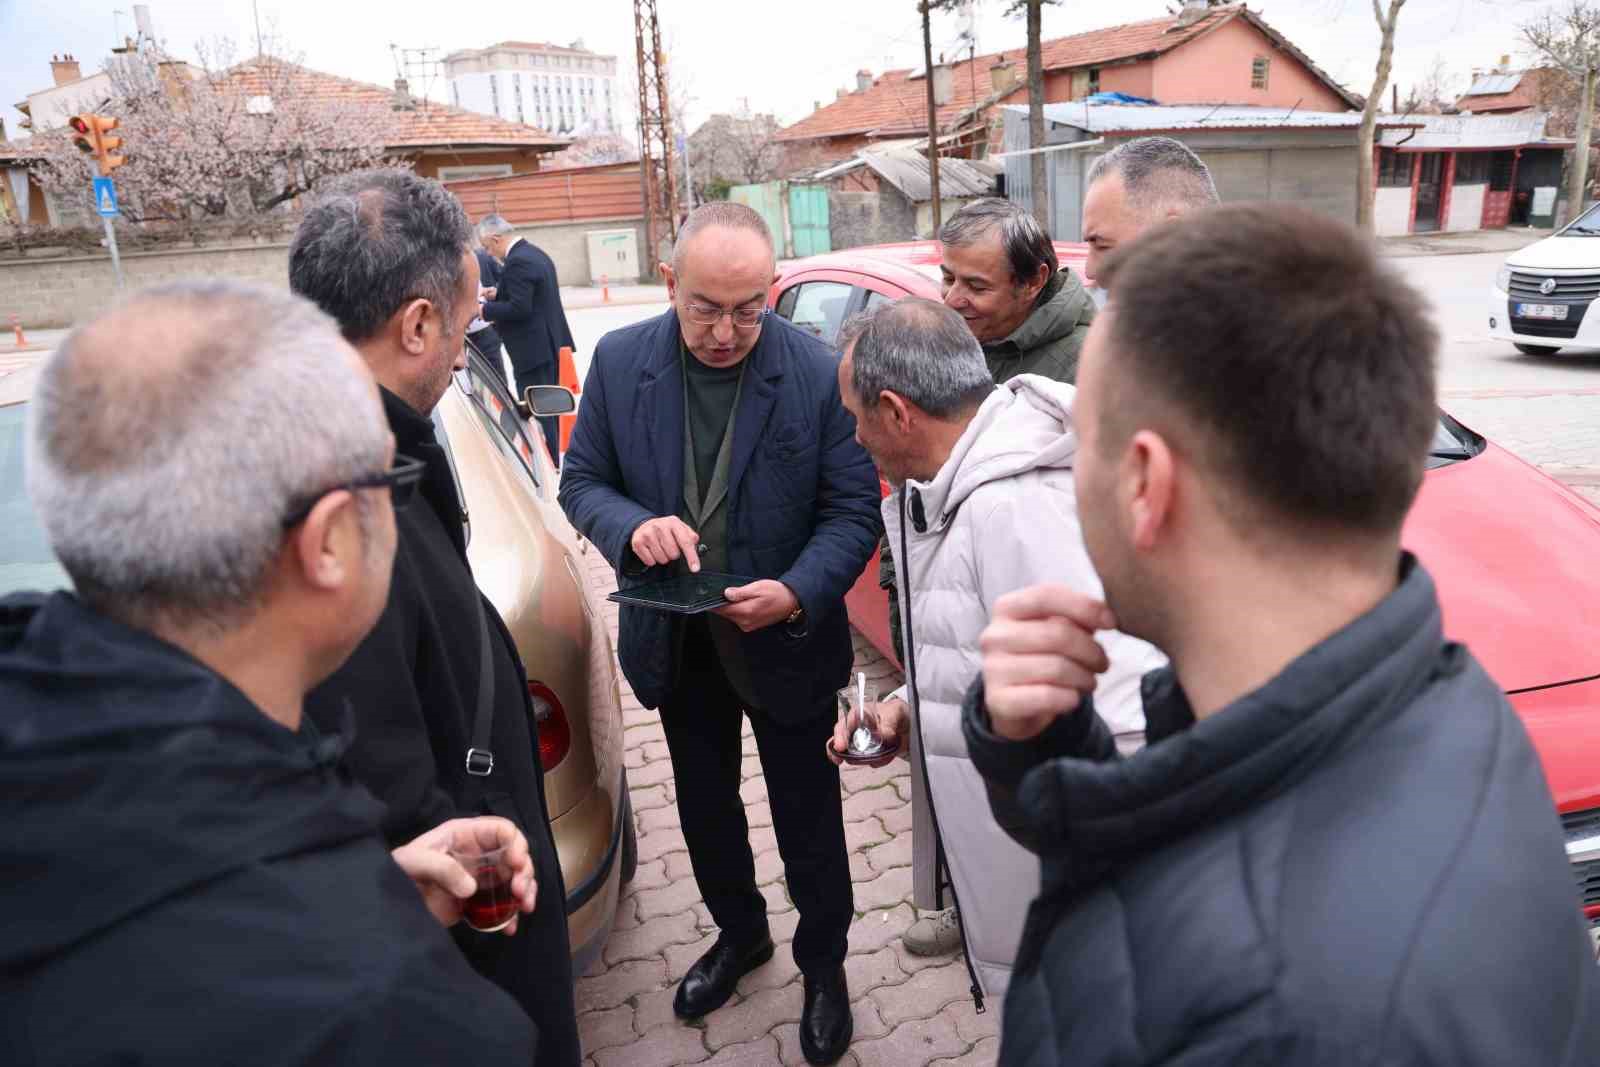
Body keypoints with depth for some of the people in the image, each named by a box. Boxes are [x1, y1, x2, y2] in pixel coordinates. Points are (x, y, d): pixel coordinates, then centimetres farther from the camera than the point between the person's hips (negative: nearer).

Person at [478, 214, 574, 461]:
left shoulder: (517, 261, -17)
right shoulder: (536, 253, 14)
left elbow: (518, 308, -22)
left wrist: (484, 309, -11)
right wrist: (498, 293, 15)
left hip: (534, 349, -10)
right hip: (550, 344, 10)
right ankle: (553, 458, 26)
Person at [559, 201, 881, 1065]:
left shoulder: (820, 373, -17)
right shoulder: (619, 361, -8)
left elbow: (854, 508, -12)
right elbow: (581, 482, -2)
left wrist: (797, 592, -29)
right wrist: (632, 528, -24)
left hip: (783, 641, -3)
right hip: (677, 641, 4)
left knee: (807, 817, 14)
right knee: (705, 806, 23)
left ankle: (823, 963, 41)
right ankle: (740, 935, 50)